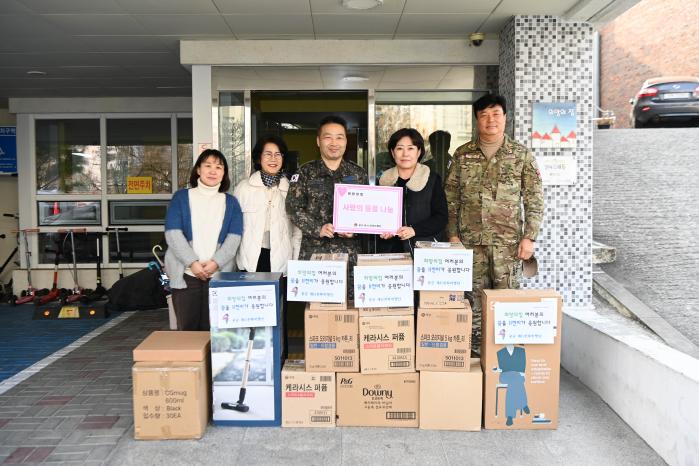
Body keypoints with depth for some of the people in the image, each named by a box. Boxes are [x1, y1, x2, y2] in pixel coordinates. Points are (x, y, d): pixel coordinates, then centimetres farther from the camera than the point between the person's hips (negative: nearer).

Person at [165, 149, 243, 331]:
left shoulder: (231, 202, 12)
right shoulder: (181, 197, 8)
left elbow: (234, 237, 1)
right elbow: (173, 233, -3)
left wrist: (216, 263, -14)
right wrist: (192, 263, -14)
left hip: (218, 274, 1)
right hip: (185, 274, -1)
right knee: (186, 329, 3)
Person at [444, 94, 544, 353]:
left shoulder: (522, 155, 3)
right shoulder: (462, 155, 7)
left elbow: (534, 201, 2)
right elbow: (450, 198, 8)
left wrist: (529, 237, -5)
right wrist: (452, 234, 1)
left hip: (508, 241, -1)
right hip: (471, 239, 1)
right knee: (474, 297, 7)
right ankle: (475, 348, 20)